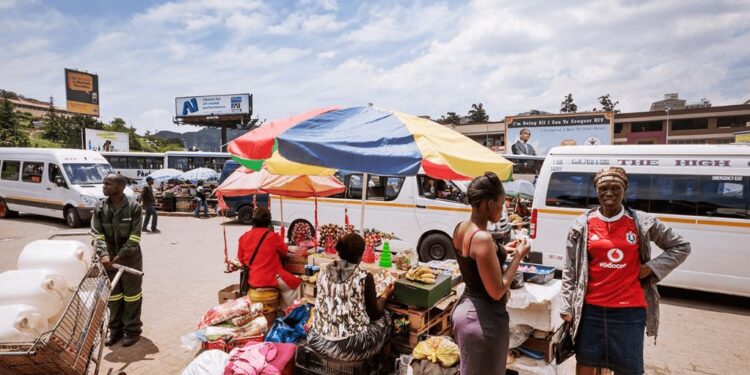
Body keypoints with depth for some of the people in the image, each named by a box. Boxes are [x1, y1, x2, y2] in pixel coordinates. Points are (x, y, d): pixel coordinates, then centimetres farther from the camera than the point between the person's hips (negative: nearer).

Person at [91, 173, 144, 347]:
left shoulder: (133, 206, -15)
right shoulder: (100, 207, -2)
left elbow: (134, 237, -15)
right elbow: (97, 233, -6)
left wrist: (120, 256, -19)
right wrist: (104, 254, -20)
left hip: (130, 258, -4)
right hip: (109, 259, 4)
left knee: (131, 295, 8)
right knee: (113, 295, 16)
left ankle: (132, 330, 22)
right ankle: (115, 329, 31)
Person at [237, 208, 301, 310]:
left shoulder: (244, 237, 0)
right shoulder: (273, 236, -13)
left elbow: (241, 259, 11)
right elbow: (284, 251, 5)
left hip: (252, 281, 6)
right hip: (271, 279, -6)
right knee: (295, 283, 17)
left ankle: (283, 310, 33)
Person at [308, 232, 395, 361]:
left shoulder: (324, 272, -2)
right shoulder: (364, 277, -14)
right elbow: (374, 313, -2)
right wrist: (385, 295, 17)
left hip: (320, 341, 5)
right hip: (351, 346, -5)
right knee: (384, 317, 21)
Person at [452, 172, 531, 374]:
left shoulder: (461, 228, 2)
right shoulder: (482, 237, -26)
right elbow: (497, 291, -22)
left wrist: (501, 251, 11)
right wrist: (518, 256, -14)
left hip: (465, 309, 9)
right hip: (484, 317, -9)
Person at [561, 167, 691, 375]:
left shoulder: (642, 222, -2)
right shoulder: (583, 225, -2)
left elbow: (681, 247, 12)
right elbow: (570, 270, 2)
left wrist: (652, 267, -3)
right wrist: (568, 307, 1)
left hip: (630, 310, 0)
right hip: (590, 309, 0)